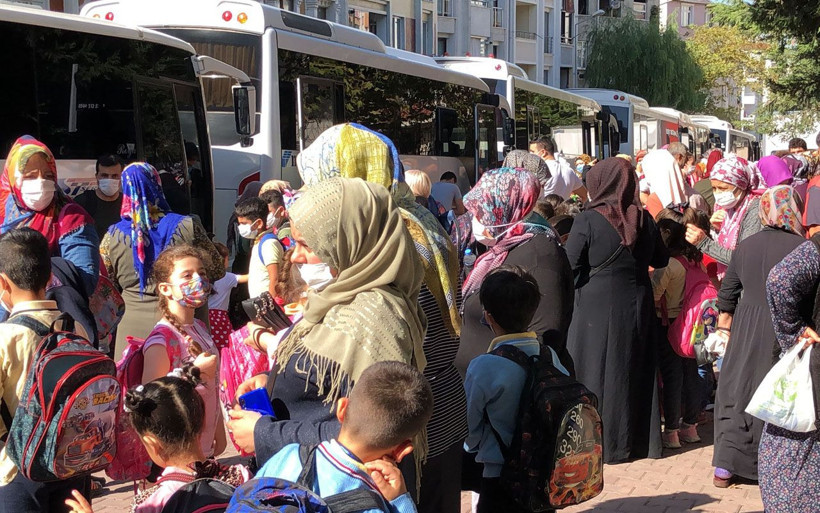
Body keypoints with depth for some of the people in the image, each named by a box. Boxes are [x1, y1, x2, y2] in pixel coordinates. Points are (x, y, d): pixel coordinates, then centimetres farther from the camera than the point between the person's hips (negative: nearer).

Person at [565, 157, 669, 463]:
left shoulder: (588, 221, -15)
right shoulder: (644, 219, -1)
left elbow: (569, 265, -15)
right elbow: (661, 260, 11)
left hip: (596, 308, -5)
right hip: (636, 306, 5)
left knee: (594, 372, 5)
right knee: (635, 369, 15)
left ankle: (598, 443, 8)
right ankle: (640, 440, 23)